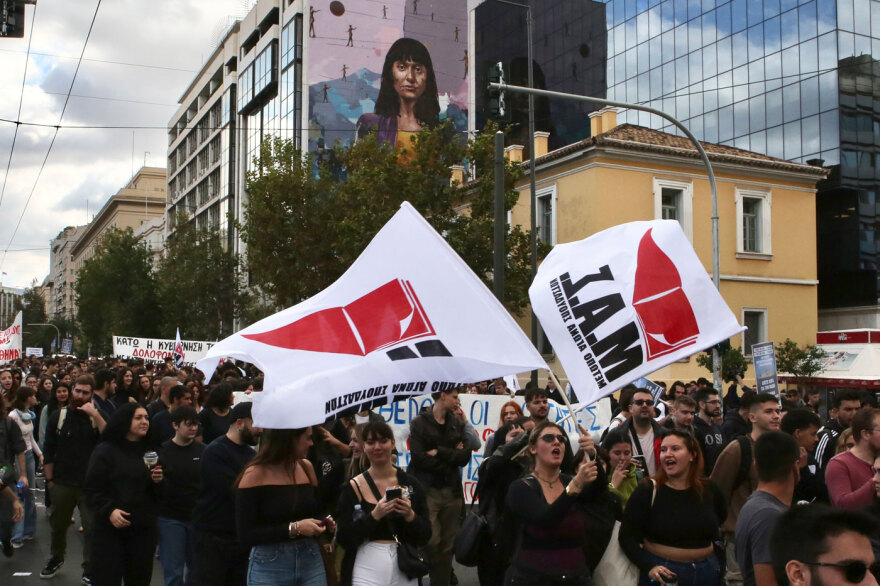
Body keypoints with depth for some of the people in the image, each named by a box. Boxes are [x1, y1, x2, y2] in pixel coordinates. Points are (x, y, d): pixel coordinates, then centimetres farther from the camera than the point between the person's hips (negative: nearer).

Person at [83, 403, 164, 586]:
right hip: (110, 529, -4)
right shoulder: (105, 451, -3)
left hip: (144, 529, 4)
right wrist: (109, 510, -19)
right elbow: (92, 489, -6)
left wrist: (157, 481, -6)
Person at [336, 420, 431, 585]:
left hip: (404, 571, 2)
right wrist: (374, 515, -19)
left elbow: (425, 537, 3)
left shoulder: (411, 484, 1)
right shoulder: (353, 487, -3)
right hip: (366, 571, -2)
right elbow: (344, 539, -8)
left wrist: (410, 515, -15)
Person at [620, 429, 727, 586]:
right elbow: (627, 537, -11)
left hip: (707, 571, 3)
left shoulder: (709, 489, 0)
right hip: (661, 572, -3)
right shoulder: (647, 491, -11)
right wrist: (649, 566, -23)